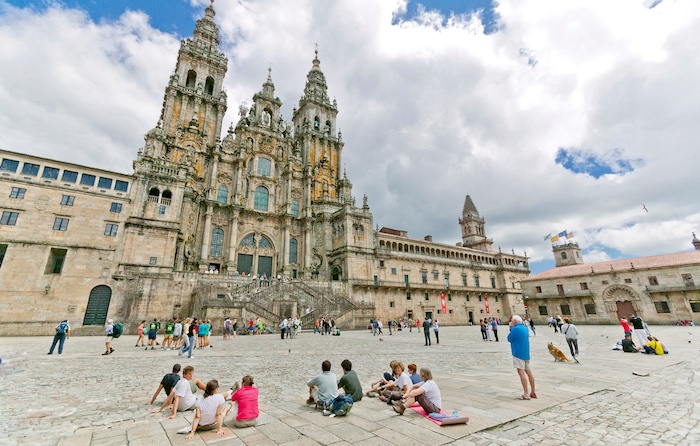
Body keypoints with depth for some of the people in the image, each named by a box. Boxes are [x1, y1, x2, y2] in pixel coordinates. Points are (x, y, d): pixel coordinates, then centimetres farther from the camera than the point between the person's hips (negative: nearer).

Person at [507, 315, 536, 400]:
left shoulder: (516, 329, -17)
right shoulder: (524, 328, 12)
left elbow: (509, 339, -8)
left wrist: (511, 328, 2)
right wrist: (512, 328, 10)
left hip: (518, 353, -9)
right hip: (526, 353, 9)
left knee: (521, 372, -7)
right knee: (528, 372, 13)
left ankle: (526, 394, -7)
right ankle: (533, 392, 21)